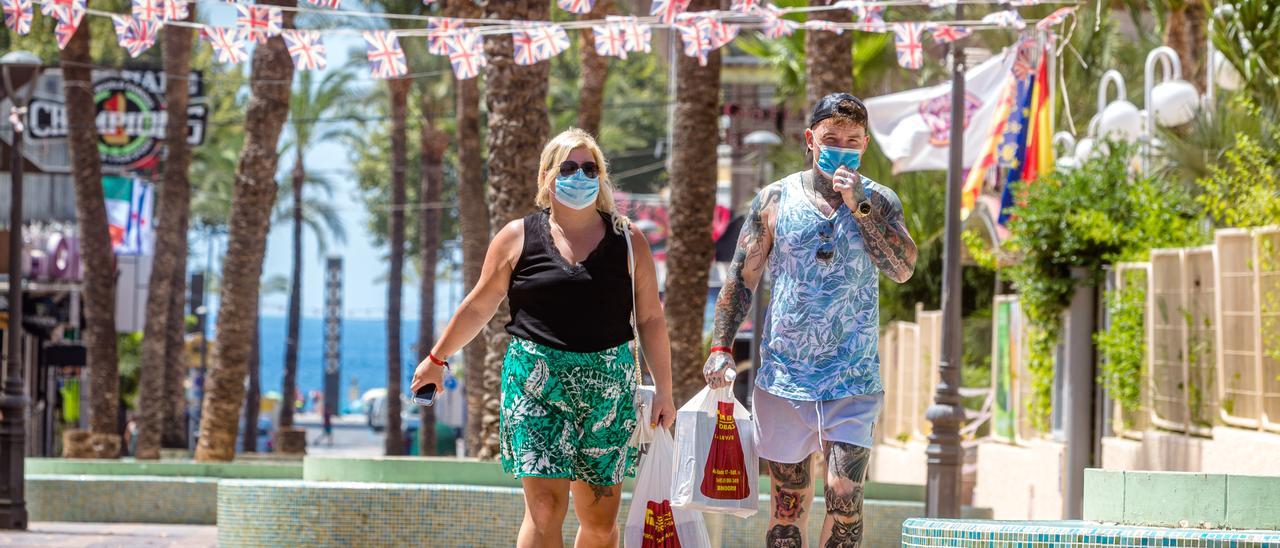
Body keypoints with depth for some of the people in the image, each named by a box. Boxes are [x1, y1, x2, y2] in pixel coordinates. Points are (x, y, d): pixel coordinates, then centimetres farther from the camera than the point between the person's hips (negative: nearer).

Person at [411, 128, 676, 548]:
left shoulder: (626, 240, 7)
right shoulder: (518, 238, 4)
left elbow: (651, 319, 9)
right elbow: (479, 307, 14)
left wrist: (663, 390, 7)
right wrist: (437, 359, 19)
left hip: (608, 386, 2)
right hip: (536, 383, -2)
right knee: (545, 507, -12)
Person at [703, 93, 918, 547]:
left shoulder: (879, 202, 3)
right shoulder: (776, 199, 4)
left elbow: (903, 269, -11)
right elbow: (741, 278, 8)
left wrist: (858, 206, -17)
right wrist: (720, 347, -1)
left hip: (852, 377, -1)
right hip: (783, 373, 1)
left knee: (844, 492, -13)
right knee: (788, 502, 5)